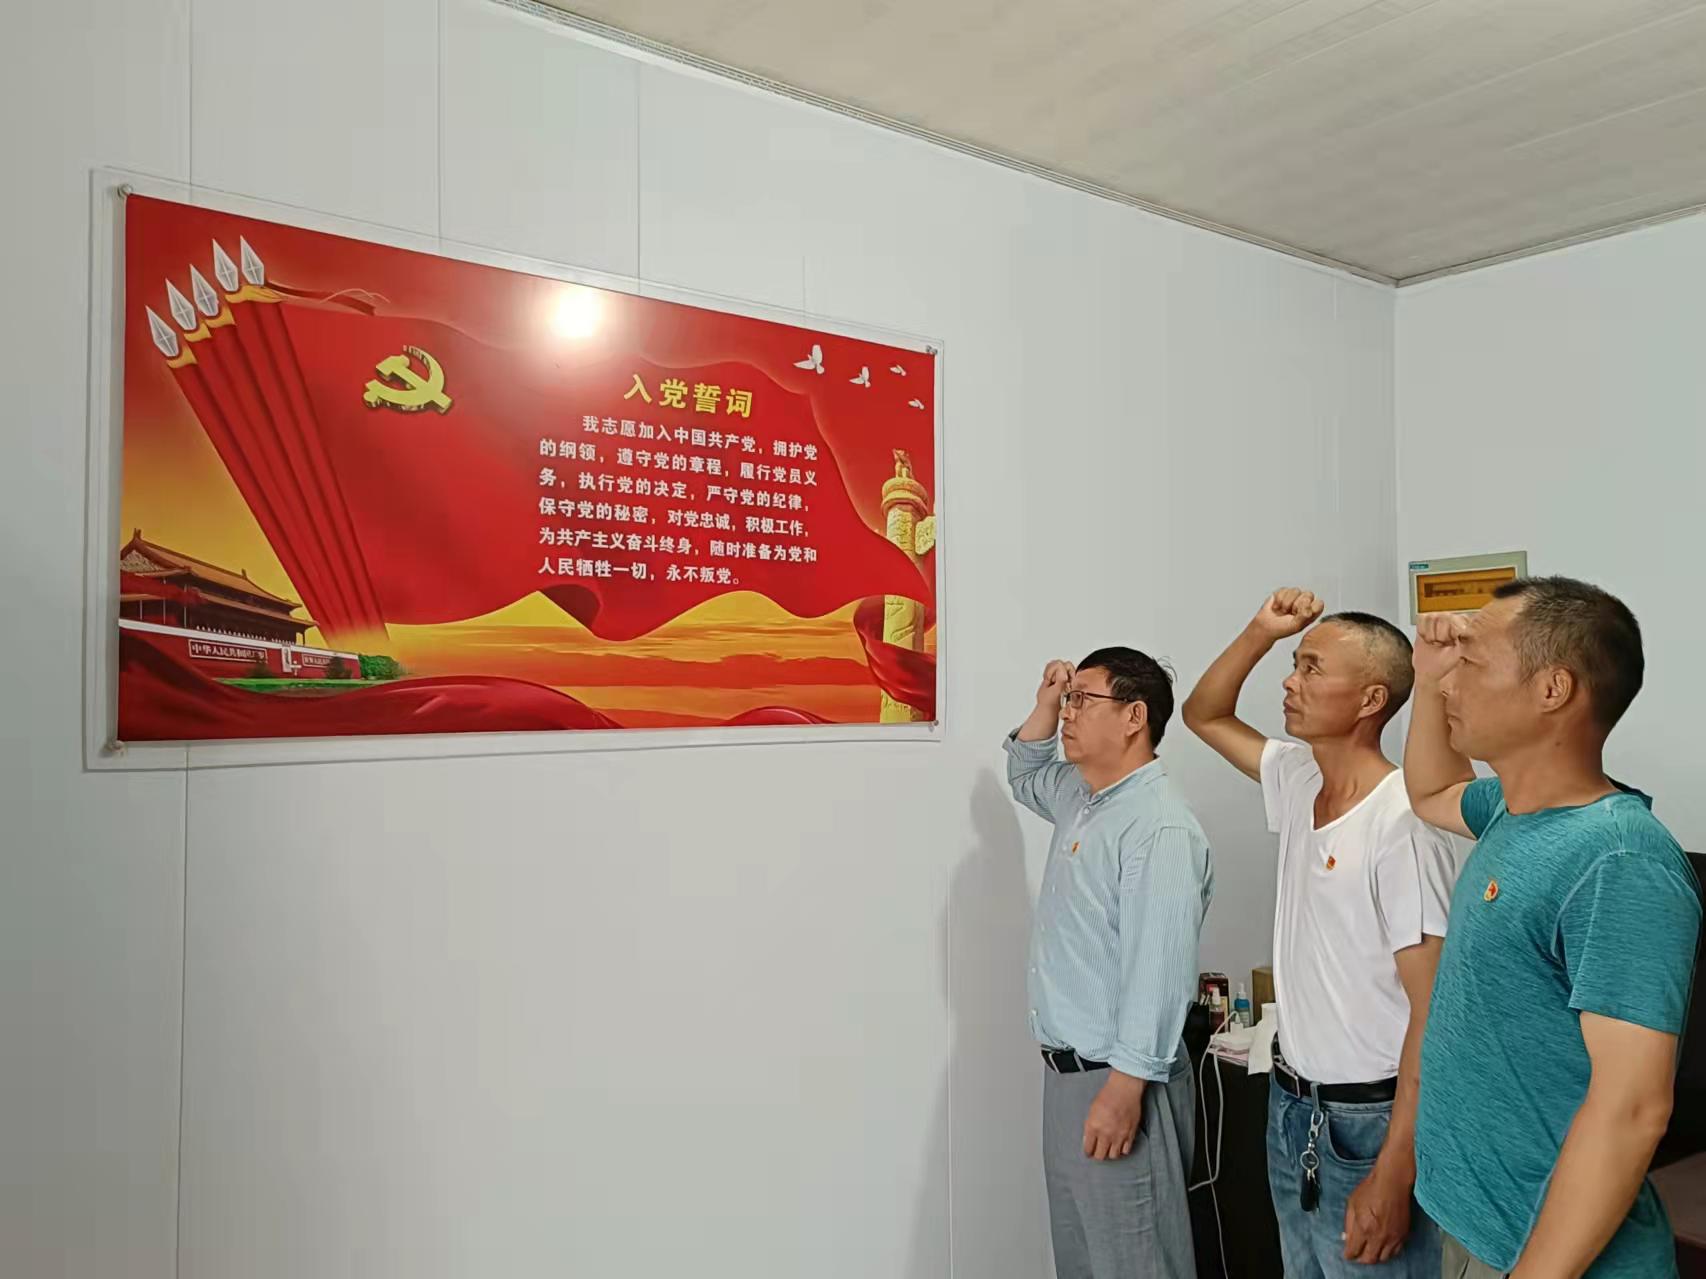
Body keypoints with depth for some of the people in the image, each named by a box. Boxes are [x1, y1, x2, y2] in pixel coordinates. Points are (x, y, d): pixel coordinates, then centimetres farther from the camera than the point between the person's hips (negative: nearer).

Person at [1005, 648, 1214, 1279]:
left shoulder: (1159, 826, -21)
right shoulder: (1081, 797, 8)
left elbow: (1158, 970, -25)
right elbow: (1024, 776, 30)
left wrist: (1124, 1087, -25)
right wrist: (1044, 705, 13)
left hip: (1116, 1079, -9)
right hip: (1066, 1068, 9)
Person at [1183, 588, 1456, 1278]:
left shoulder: (1402, 821, -22)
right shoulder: (1299, 781, 1)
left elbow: (1434, 1012, -21)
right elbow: (1204, 714, 16)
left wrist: (1393, 1176, -22)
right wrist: (1260, 632, -1)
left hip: (1368, 1120, -7)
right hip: (1290, 1105, 7)